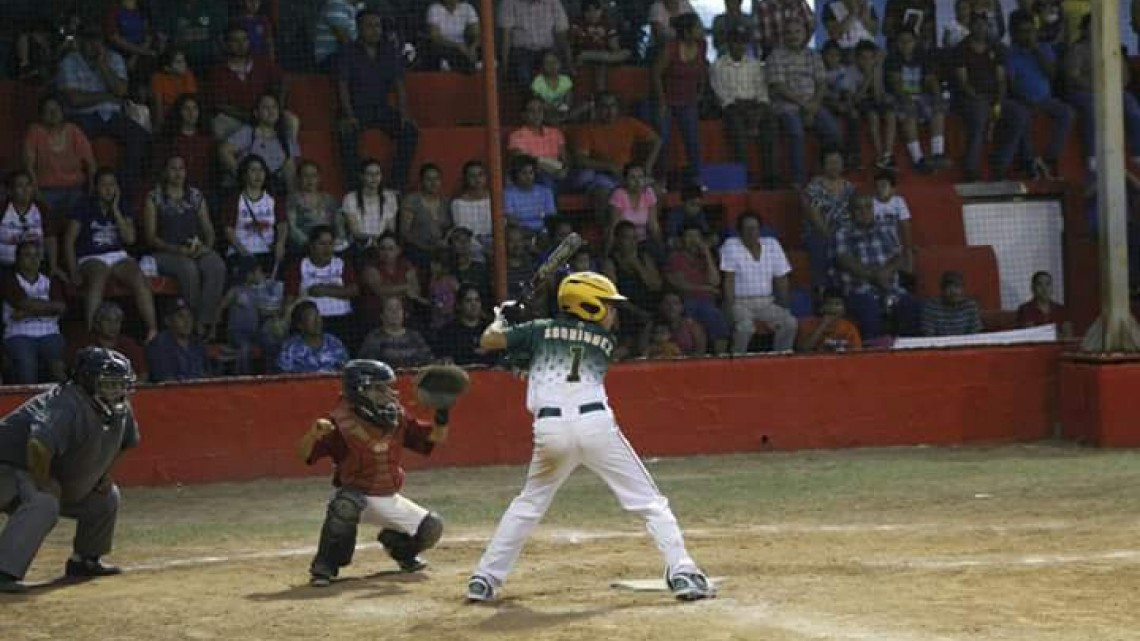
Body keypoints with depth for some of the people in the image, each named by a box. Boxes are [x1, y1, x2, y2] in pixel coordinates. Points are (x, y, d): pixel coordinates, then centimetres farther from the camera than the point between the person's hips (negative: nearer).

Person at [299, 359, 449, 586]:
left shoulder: (398, 420, -5)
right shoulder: (341, 424, -22)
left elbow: (435, 437, 1)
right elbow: (304, 453, -26)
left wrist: (442, 415, -20)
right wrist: (313, 433, -47)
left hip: (390, 499, 6)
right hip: (354, 494, -6)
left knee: (431, 527, -1)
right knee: (345, 505, -40)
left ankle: (395, 543, 33)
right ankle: (323, 568, -22)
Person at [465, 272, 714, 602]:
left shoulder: (541, 330, 17)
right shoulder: (606, 341, 19)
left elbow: (487, 342, 12)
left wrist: (501, 319, 33)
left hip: (550, 429, 2)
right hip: (596, 424, -2)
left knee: (528, 504, 21)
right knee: (650, 502, 5)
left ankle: (484, 579, 18)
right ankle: (682, 572, -8)